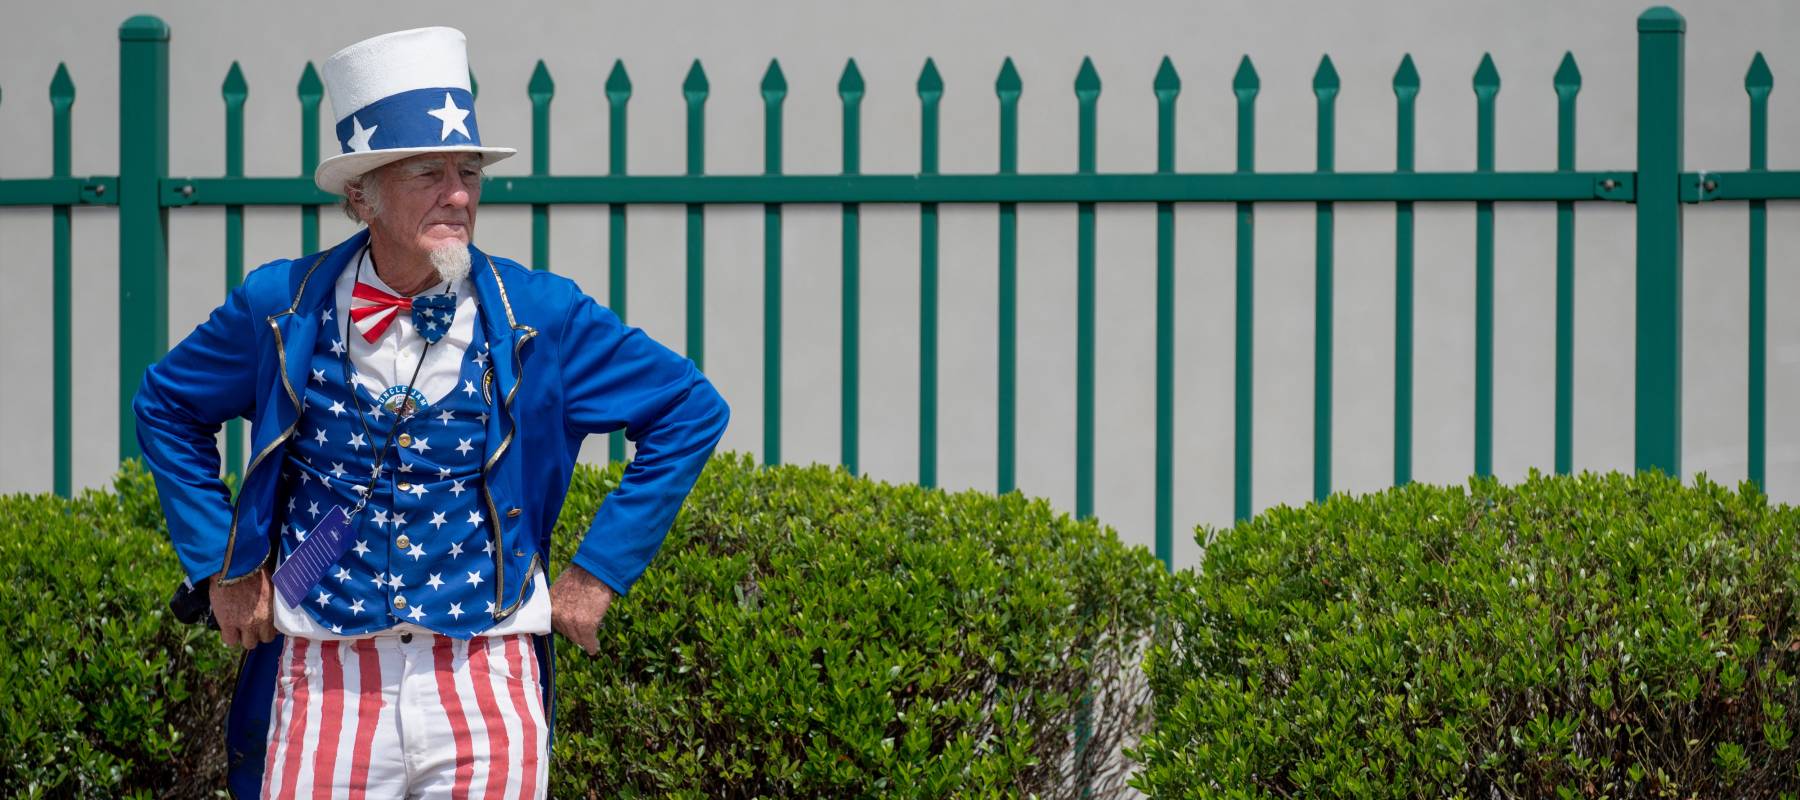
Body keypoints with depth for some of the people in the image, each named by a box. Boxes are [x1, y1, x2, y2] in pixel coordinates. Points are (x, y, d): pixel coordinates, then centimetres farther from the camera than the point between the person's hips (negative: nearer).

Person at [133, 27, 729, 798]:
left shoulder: (538, 316, 0)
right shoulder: (282, 307, 2)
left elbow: (692, 412, 8)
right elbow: (165, 407, 19)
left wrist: (599, 568, 5)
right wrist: (222, 565, 11)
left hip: (486, 681, 0)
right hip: (323, 680, 0)